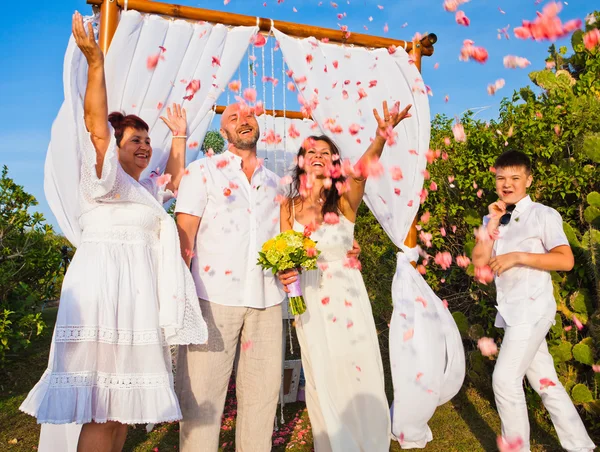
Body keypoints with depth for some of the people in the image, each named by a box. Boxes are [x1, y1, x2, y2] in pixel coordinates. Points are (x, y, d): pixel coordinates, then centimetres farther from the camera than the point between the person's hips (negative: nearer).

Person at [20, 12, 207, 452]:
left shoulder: (144, 190, 20)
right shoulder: (104, 178, -2)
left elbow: (176, 179, 35)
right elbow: (96, 125, -16)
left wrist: (179, 135, 35)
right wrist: (95, 61, -24)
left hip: (138, 296, 8)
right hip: (106, 290, -8)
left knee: (123, 406, 12)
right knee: (101, 413, -7)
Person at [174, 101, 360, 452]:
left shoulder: (273, 182, 19)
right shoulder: (203, 171, 6)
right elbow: (184, 238, -2)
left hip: (267, 300, 4)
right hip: (214, 296, -4)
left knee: (263, 390, 9)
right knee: (202, 393, 0)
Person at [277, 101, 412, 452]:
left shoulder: (344, 201, -4)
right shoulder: (289, 206, 2)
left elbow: (363, 169, -24)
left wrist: (381, 136, -41)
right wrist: (285, 272, -18)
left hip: (346, 296, -1)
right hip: (309, 300, 1)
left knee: (358, 373, 5)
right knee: (322, 377, 10)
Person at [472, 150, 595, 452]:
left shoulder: (543, 215, -5)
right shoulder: (493, 219, 11)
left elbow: (566, 260, -13)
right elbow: (479, 262, 1)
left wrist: (518, 257, -19)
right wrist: (493, 224, -6)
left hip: (532, 309, -6)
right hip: (512, 310, 6)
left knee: (505, 379, -9)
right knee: (545, 381, 13)